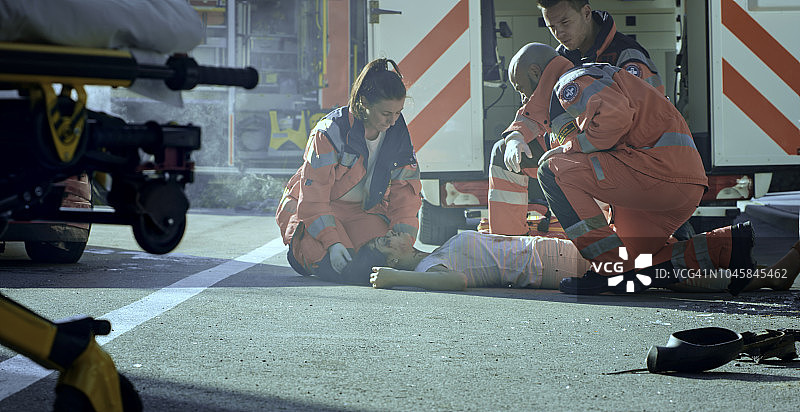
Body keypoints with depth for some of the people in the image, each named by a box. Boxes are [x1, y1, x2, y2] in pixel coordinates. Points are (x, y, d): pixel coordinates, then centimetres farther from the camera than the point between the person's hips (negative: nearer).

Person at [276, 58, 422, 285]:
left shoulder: (397, 131, -9)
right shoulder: (330, 132, -25)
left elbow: (405, 190, -4)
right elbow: (313, 197, -24)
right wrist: (332, 243, -34)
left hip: (363, 210, 5)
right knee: (344, 269, -28)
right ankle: (300, 248, 7)